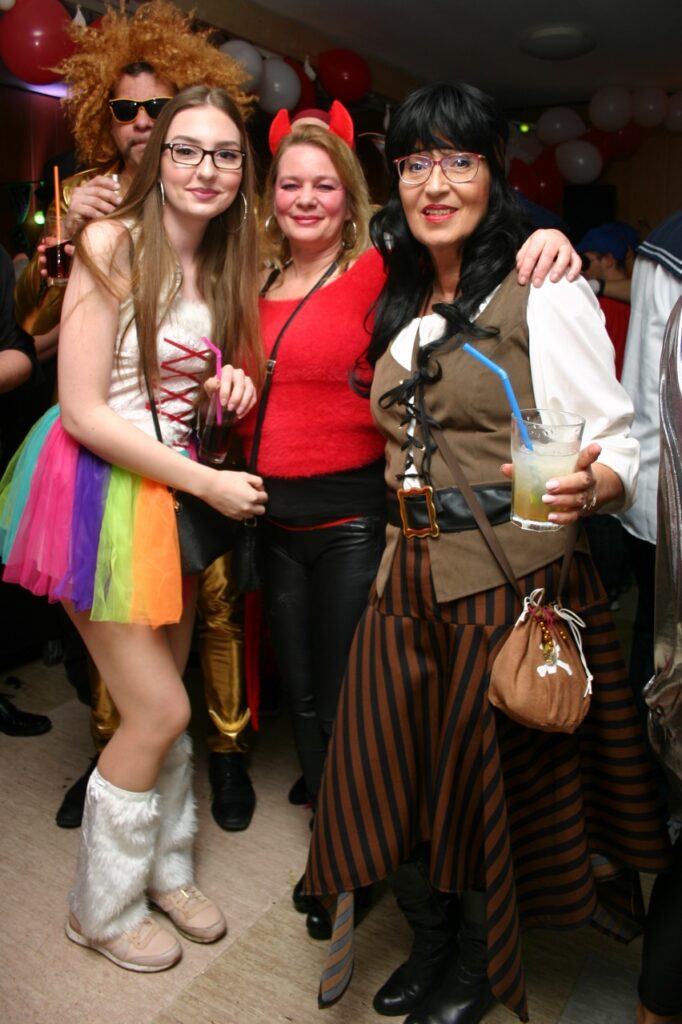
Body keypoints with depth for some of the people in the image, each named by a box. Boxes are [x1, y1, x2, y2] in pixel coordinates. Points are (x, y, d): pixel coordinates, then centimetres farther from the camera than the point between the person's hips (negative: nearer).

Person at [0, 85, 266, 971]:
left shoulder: (221, 266, 10)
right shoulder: (114, 245, -12)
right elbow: (83, 409, -17)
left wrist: (232, 385, -5)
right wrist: (206, 483, -17)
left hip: (173, 485, 7)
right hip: (101, 485, -6)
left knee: (165, 699, 13)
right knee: (161, 710, -2)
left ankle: (164, 870, 36)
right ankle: (102, 908, 24)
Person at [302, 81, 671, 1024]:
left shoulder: (545, 293, -8)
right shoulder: (400, 304, 12)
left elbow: (614, 443, -12)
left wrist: (586, 486, -32)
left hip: (513, 580, -6)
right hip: (410, 581, 6)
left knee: (488, 780, 9)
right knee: (395, 771, 12)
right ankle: (432, 946, 41)